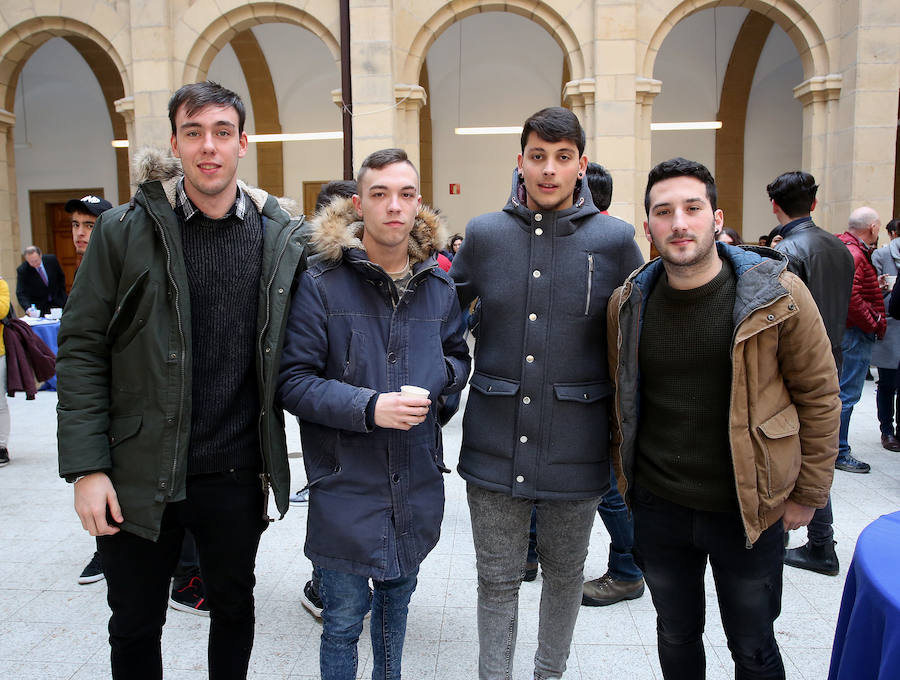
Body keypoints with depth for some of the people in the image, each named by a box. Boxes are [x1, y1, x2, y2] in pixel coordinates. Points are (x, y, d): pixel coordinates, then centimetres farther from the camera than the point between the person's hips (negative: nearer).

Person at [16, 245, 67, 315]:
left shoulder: (52, 259, -8)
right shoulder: (22, 270, -15)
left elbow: (61, 277, 8)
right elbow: (21, 294, -18)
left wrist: (62, 295, 4)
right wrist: (28, 308, -35)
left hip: (58, 302, 2)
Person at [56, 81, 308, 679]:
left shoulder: (284, 238, -1)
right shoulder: (124, 231, -5)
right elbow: (82, 351, -5)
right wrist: (86, 468, -10)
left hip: (238, 474, 1)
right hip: (140, 477, -1)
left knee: (235, 608, 21)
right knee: (135, 627, 17)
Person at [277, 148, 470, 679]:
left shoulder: (439, 286, 2)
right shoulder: (322, 284, -11)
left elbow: (459, 357, 14)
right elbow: (294, 381, -12)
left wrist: (437, 377, -9)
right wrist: (369, 408, -24)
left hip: (416, 483, 5)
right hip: (346, 483, -4)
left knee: (398, 595, 25)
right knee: (345, 618, 9)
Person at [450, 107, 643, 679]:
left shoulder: (615, 240, -4)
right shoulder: (484, 235, 0)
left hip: (575, 447, 0)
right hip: (495, 445, 0)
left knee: (565, 574, 20)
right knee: (498, 579, 13)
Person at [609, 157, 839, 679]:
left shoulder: (777, 294, -12)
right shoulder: (628, 303, -3)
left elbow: (819, 395, -5)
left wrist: (808, 495, -2)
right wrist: (627, 472, 12)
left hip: (750, 509, -2)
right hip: (658, 506, 3)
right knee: (676, 637, 21)